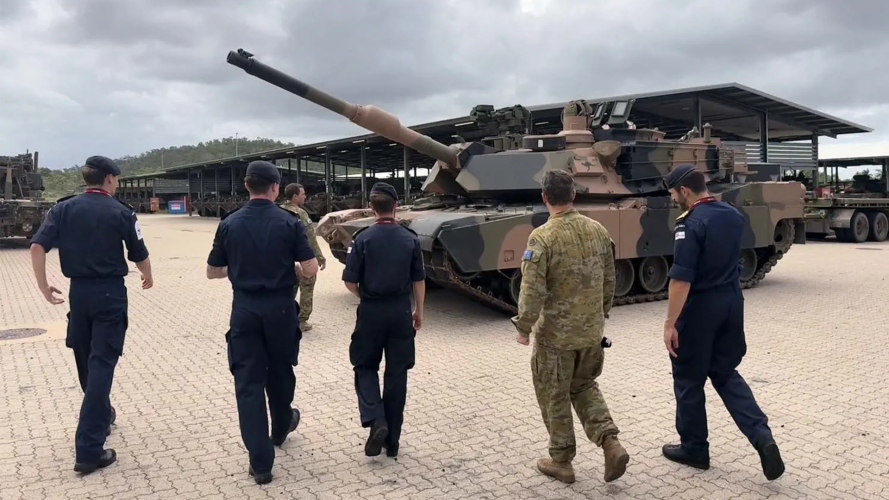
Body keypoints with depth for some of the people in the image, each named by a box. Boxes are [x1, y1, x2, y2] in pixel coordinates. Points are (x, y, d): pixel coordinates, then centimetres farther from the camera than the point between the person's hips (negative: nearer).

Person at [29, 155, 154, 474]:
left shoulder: (64, 208, 3)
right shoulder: (121, 212, -6)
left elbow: (37, 247, -7)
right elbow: (139, 256, -2)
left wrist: (44, 286, 1)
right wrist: (148, 278, 18)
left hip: (78, 291, 4)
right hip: (111, 293, -4)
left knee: (86, 362, 20)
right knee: (102, 364, -4)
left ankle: (101, 415, 42)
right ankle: (89, 449, -7)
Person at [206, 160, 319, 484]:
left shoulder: (229, 223, -1)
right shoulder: (289, 222, -7)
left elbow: (213, 272, 5)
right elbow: (310, 269, -8)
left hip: (245, 309, 0)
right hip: (280, 307, 0)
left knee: (248, 383, 4)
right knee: (280, 374, 21)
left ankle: (260, 463, 3)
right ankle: (281, 428, 45)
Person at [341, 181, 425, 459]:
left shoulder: (362, 238, -10)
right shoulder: (411, 238, -3)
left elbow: (350, 282, -9)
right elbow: (419, 280, 2)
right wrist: (419, 311, 14)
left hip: (370, 312, -2)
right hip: (401, 312, 2)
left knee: (365, 367, 16)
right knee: (397, 372, 10)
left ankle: (375, 420, -6)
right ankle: (392, 439, 16)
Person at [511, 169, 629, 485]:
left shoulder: (542, 237, -18)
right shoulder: (598, 230, 0)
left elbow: (532, 290, -20)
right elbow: (609, 281, 9)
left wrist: (523, 327, -7)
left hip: (555, 332, -5)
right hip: (592, 330, 6)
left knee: (554, 396, 11)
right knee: (584, 386, 24)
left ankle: (561, 462, 23)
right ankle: (610, 443, 9)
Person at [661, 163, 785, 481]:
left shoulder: (690, 223, -20)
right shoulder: (734, 215, 5)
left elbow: (681, 279, -24)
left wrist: (670, 323, -20)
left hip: (699, 309, -7)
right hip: (732, 303, 8)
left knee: (689, 380, 9)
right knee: (725, 373, 19)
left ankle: (694, 448, 23)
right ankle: (762, 437, 5)